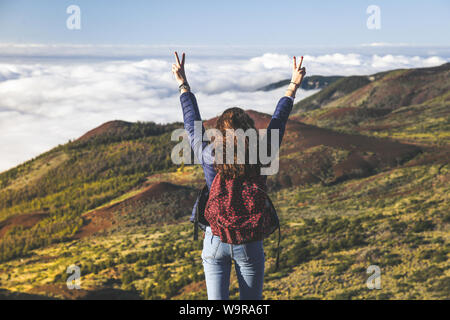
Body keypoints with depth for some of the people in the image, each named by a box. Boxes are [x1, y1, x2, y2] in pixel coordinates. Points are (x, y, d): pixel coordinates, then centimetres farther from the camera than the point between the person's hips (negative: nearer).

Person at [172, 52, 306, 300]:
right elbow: (278, 122, 1)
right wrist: (293, 86, 14)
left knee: (216, 299, 6)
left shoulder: (209, 158, -13)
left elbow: (192, 124, 2)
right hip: (249, 244, 0)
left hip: (215, 241, 0)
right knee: (251, 302, 13)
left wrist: (183, 84, 14)